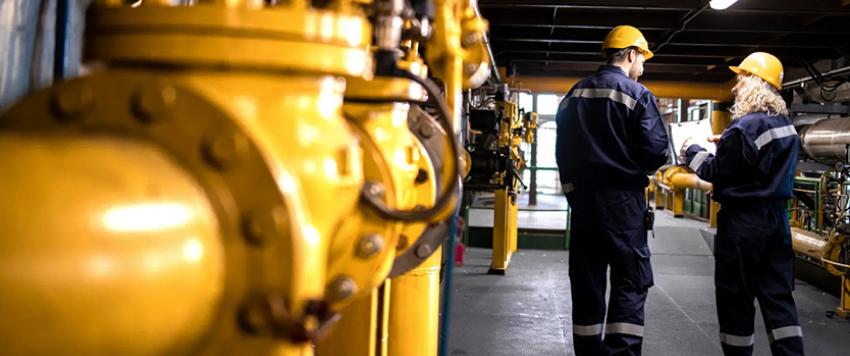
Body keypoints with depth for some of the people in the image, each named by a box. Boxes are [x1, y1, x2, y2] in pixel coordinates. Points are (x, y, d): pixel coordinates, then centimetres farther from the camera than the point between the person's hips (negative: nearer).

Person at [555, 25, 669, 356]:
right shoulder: (637, 95, -6)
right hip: (622, 199, -5)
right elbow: (656, 153, -11)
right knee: (630, 283, 0)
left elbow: (562, 152, 12)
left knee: (586, 282, 10)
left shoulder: (573, 95, 11)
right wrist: (636, 168, 9)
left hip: (582, 196, 5)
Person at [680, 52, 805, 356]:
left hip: (742, 220, -8)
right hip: (776, 217, 8)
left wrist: (693, 152, 3)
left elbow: (717, 175, -12)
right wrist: (727, 144, 15)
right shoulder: (786, 125, 10)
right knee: (778, 296, 10)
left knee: (735, 298, 4)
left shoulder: (744, 127, -17)